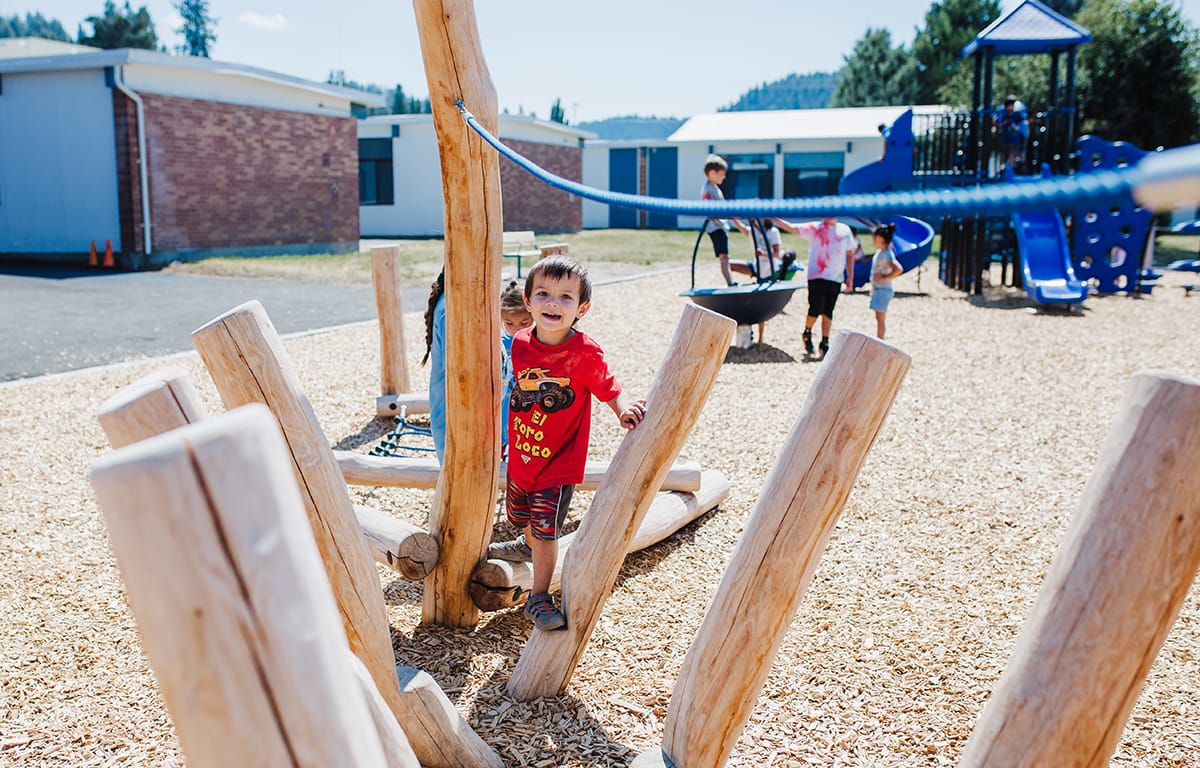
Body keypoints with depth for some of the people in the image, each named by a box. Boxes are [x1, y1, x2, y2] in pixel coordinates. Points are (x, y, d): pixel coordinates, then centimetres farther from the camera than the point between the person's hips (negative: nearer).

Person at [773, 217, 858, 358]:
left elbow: (850, 254, 16)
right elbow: (791, 228, -6)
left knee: (828, 313, 3)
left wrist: (850, 278, 12)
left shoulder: (845, 230, 12)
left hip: (836, 279, 3)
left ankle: (825, 344, 10)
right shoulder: (814, 228, 2)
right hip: (817, 277, -3)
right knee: (815, 310, -7)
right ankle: (807, 333, 21)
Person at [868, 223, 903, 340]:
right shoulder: (880, 251, 10)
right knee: (879, 318, 16)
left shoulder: (886, 254, -19)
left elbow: (898, 269, -31)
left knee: (881, 319, -5)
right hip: (878, 289, 10)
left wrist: (884, 278, -23)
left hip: (883, 290, -10)